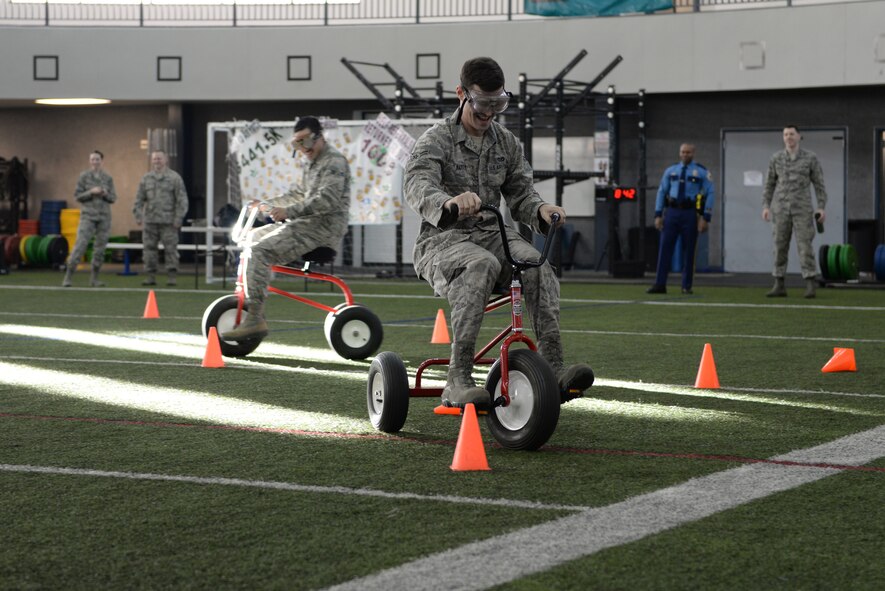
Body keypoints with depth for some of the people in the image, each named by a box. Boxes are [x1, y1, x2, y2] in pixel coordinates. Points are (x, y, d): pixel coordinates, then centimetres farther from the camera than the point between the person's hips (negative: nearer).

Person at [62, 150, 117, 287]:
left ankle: (94, 278, 13)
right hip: (88, 215, -3)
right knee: (80, 245, -12)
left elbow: (113, 198, 11)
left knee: (100, 248, 4)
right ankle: (68, 276, -9)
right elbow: (77, 195, 0)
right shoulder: (84, 176, 3)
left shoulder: (108, 178, 9)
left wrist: (105, 194, -10)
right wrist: (91, 192, -14)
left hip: (104, 217, 3)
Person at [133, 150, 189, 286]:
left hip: (168, 221, -4)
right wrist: (138, 216, 3)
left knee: (171, 248, -5)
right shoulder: (146, 179, 13)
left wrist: (178, 218, -8)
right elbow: (139, 199, 15)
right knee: (150, 248, 2)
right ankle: (151, 276, 7)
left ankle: (171, 277, -1)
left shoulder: (174, 178, 1)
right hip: (150, 221, 4)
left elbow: (182, 199, -2)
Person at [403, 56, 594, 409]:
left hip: (492, 234, 5)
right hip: (444, 239, -4)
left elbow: (520, 194, 11)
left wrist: (540, 209, -15)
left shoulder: (507, 144, 15)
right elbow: (417, 184, -23)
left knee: (536, 264, -29)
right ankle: (458, 378, -40)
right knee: (481, 265, -39)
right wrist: (449, 203, -46)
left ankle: (554, 369, -34)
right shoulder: (437, 139, -3)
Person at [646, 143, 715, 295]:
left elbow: (710, 194, -2)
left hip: (690, 214, -2)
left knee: (688, 250, 4)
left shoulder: (702, 172, 0)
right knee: (665, 247, -2)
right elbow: (661, 192, 11)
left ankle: (686, 286, 11)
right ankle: (660, 285, -1)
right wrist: (658, 215, 3)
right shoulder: (671, 171, 9)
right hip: (672, 212, 2)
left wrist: (706, 218, -9)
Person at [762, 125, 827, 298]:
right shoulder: (776, 158, 5)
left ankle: (810, 287, -7)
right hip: (781, 207, 2)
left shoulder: (810, 158, 0)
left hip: (802, 207, -2)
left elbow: (819, 184, 2)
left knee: (805, 245, -9)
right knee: (780, 246, 2)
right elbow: (770, 184, 11)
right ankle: (779, 287, 8)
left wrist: (822, 208, -8)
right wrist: (765, 207, 0)